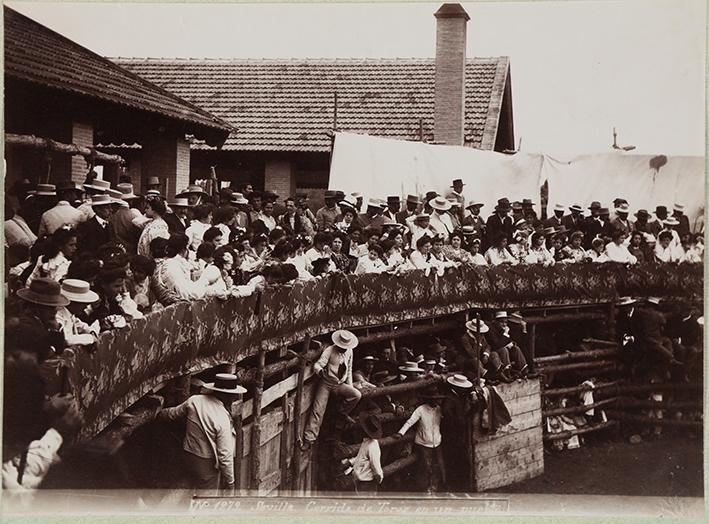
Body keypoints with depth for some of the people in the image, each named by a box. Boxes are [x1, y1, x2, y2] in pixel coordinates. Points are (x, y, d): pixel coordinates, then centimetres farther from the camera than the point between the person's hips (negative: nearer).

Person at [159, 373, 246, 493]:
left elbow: (173, 413, 9)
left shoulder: (194, 401, -10)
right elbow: (225, 456, -24)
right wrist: (230, 482, -12)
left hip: (188, 455, 6)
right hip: (207, 463, -6)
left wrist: (160, 414, 34)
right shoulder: (222, 420, -27)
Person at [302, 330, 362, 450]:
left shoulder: (349, 352, 3)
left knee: (357, 395, -20)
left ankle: (343, 414, 5)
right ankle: (308, 439, -11)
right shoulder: (330, 350, -14)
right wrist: (320, 371, -42)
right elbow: (317, 364, -20)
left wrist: (350, 386, 10)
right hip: (326, 383, -4)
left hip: (340, 385, 4)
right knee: (318, 410, -13)